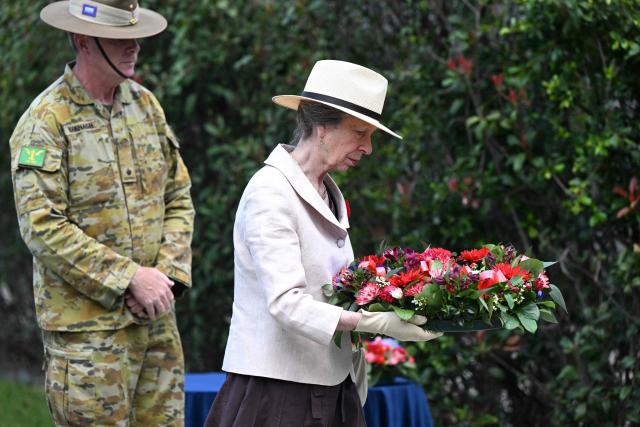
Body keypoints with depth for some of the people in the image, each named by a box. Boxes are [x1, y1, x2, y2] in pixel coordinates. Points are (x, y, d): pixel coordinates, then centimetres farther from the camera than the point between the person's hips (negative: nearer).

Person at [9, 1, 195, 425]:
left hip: (157, 322, 7)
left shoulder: (145, 104, 11)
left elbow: (179, 199, 15)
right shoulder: (46, 120, -10)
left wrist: (168, 273, -3)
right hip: (87, 327, -6)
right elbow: (42, 226, -17)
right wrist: (129, 279, -18)